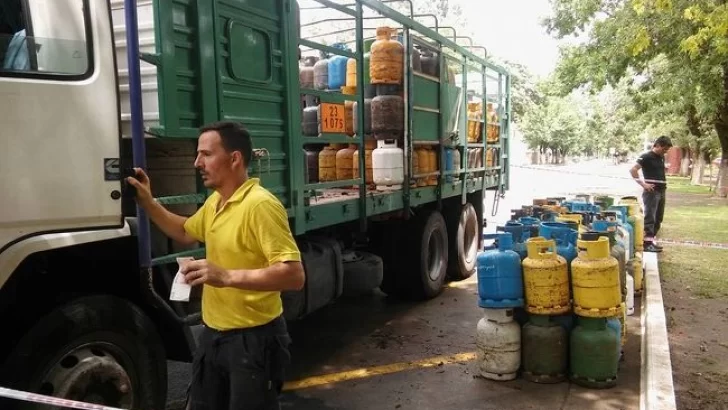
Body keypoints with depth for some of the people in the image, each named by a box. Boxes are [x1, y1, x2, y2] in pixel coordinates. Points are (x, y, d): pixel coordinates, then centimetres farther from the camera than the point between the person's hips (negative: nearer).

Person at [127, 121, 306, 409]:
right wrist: (147, 202, 15)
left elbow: (294, 275, -29)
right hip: (214, 333, 9)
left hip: (253, 338, -9)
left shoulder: (260, 205, -24)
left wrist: (227, 276, -35)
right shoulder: (214, 202, 7)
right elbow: (186, 233, 27)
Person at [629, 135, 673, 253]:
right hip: (651, 192, -9)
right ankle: (648, 243, -11)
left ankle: (652, 240, 20)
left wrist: (664, 182, 13)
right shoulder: (646, 157, -10)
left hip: (661, 191, 9)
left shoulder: (662, 157, 15)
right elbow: (633, 170, -18)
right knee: (650, 218, -11)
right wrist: (643, 184, -19)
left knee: (658, 218, 12)